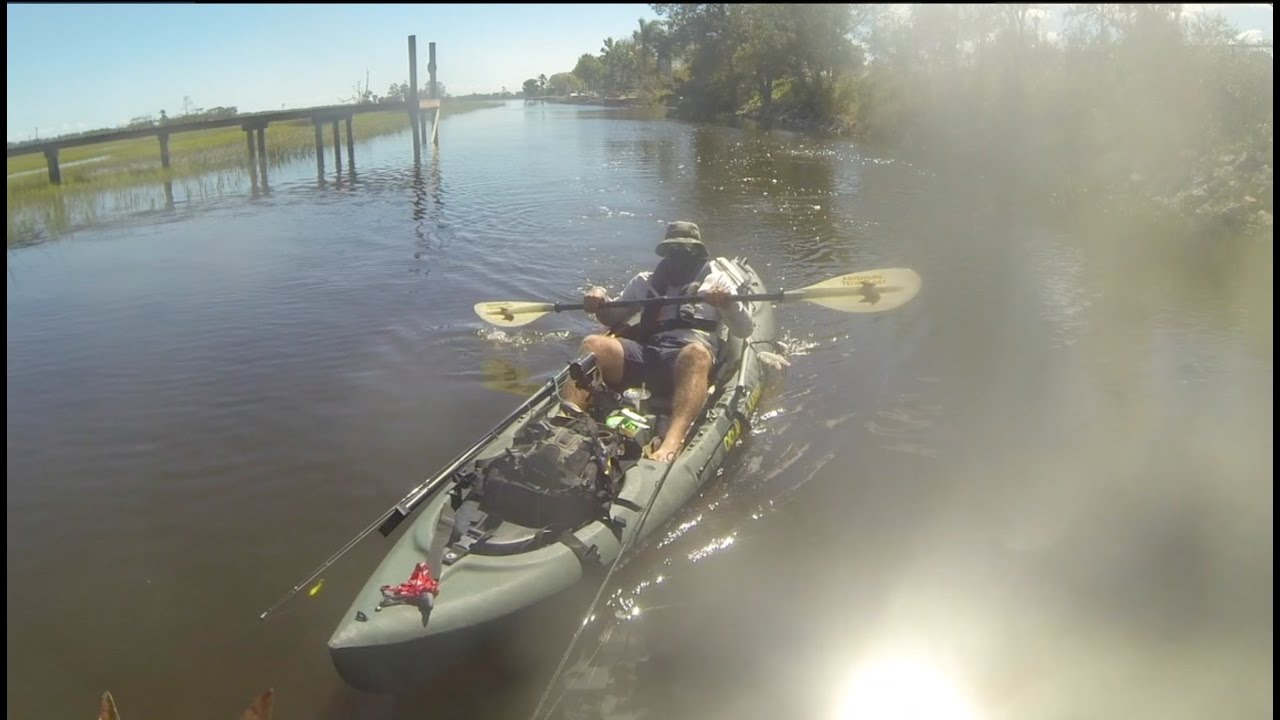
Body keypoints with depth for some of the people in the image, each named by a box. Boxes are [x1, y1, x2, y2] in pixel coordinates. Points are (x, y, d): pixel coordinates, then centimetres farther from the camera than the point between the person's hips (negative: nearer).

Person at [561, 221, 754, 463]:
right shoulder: (646, 281, 30)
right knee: (593, 345, -24)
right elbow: (613, 319, 27)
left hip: (692, 357, -3)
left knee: (695, 353, -40)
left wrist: (729, 304, -10)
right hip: (645, 353, 3)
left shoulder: (716, 279, 22)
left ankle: (673, 441, -63)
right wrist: (599, 303, 5)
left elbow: (745, 330, 11)